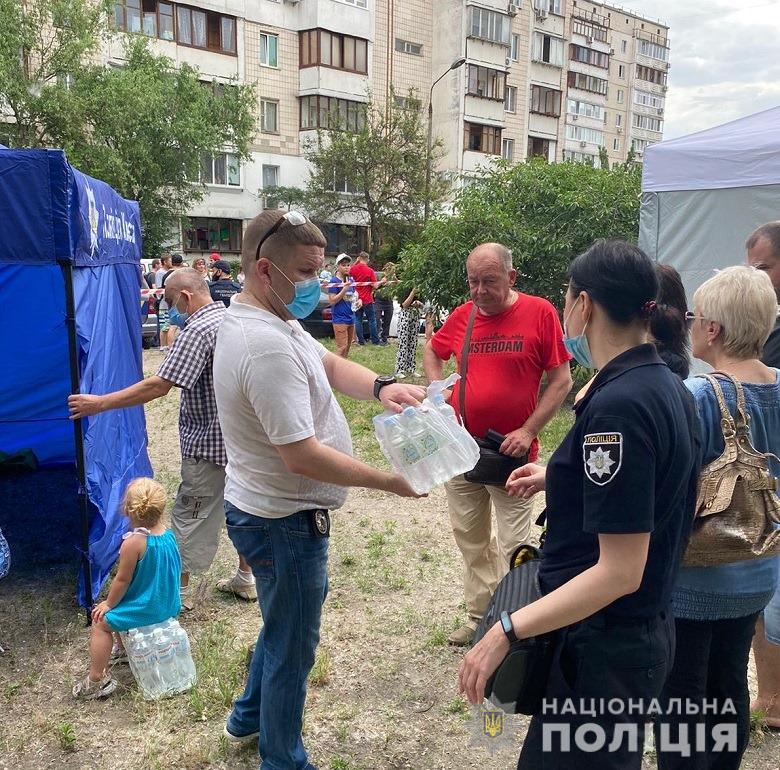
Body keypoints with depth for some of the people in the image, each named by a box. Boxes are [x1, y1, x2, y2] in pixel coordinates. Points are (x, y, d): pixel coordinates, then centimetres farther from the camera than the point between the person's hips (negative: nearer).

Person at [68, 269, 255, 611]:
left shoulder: (197, 330, -21)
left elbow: (158, 386, -27)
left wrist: (99, 403, -23)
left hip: (209, 443, -8)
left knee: (189, 515, 7)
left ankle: (181, 588, 19)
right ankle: (245, 579, 30)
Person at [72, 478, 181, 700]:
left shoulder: (133, 542, -28)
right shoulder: (169, 535, -5)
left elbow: (122, 580, -19)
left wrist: (108, 604, -1)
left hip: (145, 608, -8)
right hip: (169, 605, 8)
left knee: (101, 623, 11)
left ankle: (96, 680, 13)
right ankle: (122, 650, 52)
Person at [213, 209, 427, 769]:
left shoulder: (271, 321, 3)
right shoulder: (269, 346, -30)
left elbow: (329, 364, 10)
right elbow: (302, 455, -31)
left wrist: (381, 386, -10)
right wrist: (389, 482, -22)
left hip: (269, 509, 11)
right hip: (284, 520, -11)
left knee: (287, 622, 29)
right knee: (292, 645, 10)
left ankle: (249, 719, 49)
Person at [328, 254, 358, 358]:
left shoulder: (351, 280, 11)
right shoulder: (334, 281, -9)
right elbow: (332, 301, -13)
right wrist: (344, 289, -20)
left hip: (351, 318, 7)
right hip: (340, 319, -7)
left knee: (348, 346, 12)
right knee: (342, 347, -11)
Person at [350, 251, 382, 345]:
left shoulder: (353, 269, -5)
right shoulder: (370, 271, -12)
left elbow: (349, 273, 19)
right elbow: (375, 285, -12)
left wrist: (355, 262, 13)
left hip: (357, 299, 2)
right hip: (368, 299, -2)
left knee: (358, 320, 8)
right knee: (372, 320, 8)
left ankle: (361, 340, 8)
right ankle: (375, 340, 12)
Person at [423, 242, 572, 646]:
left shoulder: (540, 313, -9)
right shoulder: (461, 316, 2)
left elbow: (562, 380, -7)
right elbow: (431, 351, 21)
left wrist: (528, 431, -14)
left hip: (511, 453, -4)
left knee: (514, 547, 5)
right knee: (470, 539, 16)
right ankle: (480, 618, 32)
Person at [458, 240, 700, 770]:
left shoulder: (617, 406, -26)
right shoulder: (669, 389, 3)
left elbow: (620, 571, -26)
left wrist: (507, 630, -24)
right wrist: (560, 478, 20)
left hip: (601, 647, -9)